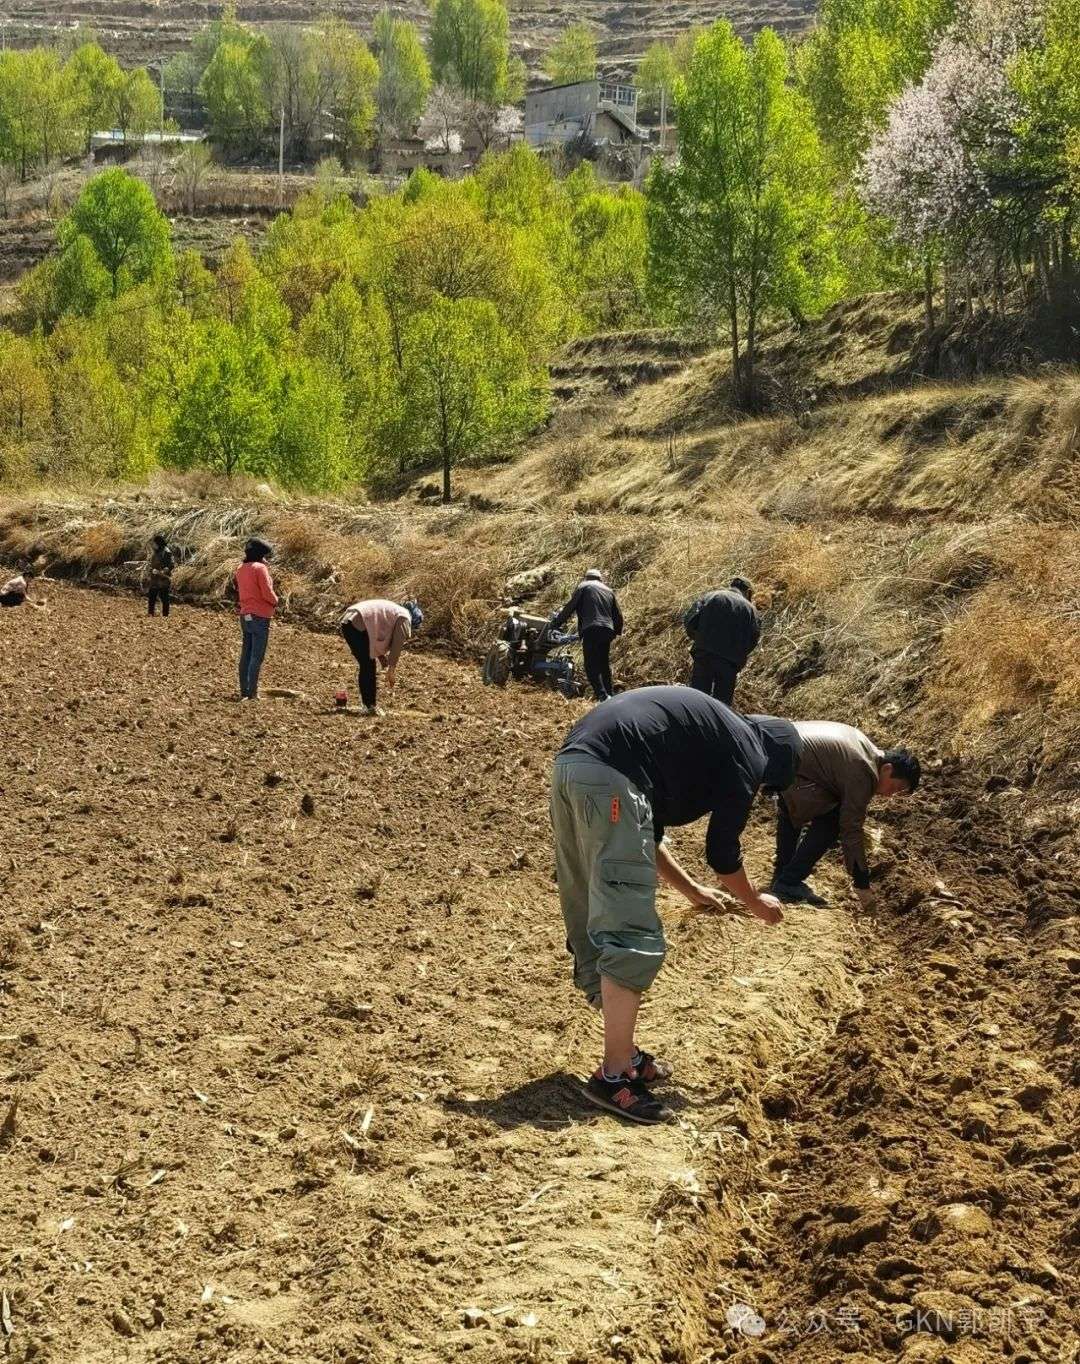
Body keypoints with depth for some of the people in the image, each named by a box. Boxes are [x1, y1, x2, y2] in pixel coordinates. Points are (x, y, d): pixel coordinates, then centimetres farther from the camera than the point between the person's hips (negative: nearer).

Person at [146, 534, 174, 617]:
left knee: (164, 599, -2)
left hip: (163, 580, -8)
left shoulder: (166, 553, -13)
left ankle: (165, 616, 3)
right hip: (154, 580, 8)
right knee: (151, 598, 11)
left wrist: (160, 572, -27)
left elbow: (170, 566, -17)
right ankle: (150, 615, 20)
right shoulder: (154, 551, 12)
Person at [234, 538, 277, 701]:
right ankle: (252, 694, -8)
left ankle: (244, 692, 15)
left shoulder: (241, 569, 11)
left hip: (245, 616, 8)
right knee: (257, 657, -5)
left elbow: (240, 590, 15)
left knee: (246, 655, 12)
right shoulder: (260, 568, -14)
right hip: (259, 617, -8)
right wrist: (275, 601, 1)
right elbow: (267, 593, -16)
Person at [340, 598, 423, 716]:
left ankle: (366, 705, 21)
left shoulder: (393, 612, 29)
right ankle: (370, 706, 0)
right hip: (358, 625, -10)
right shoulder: (404, 619, 2)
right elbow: (396, 647, 0)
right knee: (369, 668, -3)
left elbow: (380, 643, 29)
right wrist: (392, 671, 7)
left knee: (365, 668, 16)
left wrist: (387, 666, 25)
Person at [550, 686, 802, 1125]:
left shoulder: (703, 737, 33)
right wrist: (755, 903, 31)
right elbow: (723, 850, 12)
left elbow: (646, 831, 38)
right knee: (633, 937, -5)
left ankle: (624, 1055, 28)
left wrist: (692, 890, 49)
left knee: (593, 927, 17)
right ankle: (614, 1076, -4)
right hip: (610, 780, -10)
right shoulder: (748, 754, 9)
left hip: (570, 765, 10)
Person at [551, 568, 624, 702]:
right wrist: (617, 631, 38)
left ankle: (602, 696, -21)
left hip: (591, 630, -5)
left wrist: (557, 621, 17)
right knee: (605, 664, 19)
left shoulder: (583, 587, 9)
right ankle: (610, 694, 20)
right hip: (608, 630, 5)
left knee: (591, 666, -7)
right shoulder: (608, 591, 24)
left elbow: (570, 607, 5)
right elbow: (618, 616, 24)